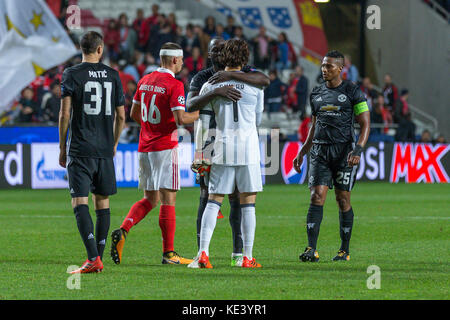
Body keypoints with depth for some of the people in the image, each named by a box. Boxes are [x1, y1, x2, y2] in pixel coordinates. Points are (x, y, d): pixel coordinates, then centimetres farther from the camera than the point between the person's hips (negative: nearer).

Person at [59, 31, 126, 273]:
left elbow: (65, 113, -8)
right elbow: (121, 116, 10)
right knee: (102, 202, 12)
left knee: (80, 203, -7)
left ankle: (93, 259, -19)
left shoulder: (71, 74, -3)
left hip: (80, 149, -4)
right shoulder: (112, 76, 7)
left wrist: (62, 147, 1)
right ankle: (98, 258, 14)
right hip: (105, 150, 4)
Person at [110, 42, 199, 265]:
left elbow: (134, 113, 17)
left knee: (150, 199, 14)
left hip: (144, 147, 7)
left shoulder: (145, 81, 10)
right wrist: (200, 114, -2)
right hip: (165, 147, -7)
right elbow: (180, 118, -20)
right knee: (168, 199, -3)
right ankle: (168, 253, -3)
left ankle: (122, 231, -9)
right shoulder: (174, 85, -12)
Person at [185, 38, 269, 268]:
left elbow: (264, 80, -21)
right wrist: (217, 92, -34)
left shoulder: (242, 72, 2)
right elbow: (191, 104, -19)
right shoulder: (201, 78, 1)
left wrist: (230, 75, -28)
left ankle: (238, 254, 7)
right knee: (206, 197, -3)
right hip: (210, 143, 0)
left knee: (237, 197, 0)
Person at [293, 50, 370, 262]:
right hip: (320, 150, 3)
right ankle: (311, 249, -14)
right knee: (316, 197, -9)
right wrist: (302, 153, 18)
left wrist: (358, 150, -15)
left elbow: (365, 124, -2)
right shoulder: (316, 94, 14)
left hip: (344, 150, -3)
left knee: (343, 200, 1)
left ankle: (345, 250, 10)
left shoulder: (352, 92, -1)